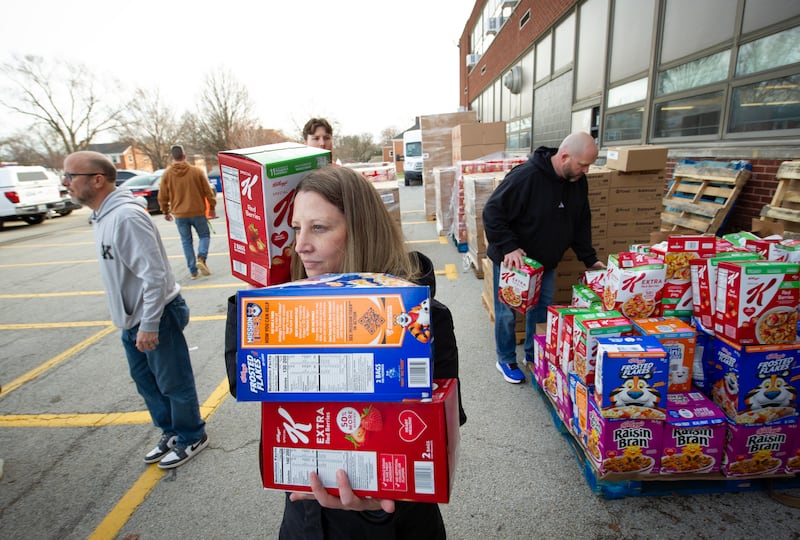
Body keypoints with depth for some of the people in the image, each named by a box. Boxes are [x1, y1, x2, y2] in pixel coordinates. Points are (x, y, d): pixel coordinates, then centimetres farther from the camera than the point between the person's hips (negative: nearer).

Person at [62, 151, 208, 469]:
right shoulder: (103, 216, 8)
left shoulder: (126, 216, -23)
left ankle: (192, 437, 27)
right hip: (132, 320, 10)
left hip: (156, 318, -10)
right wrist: (134, 322, 18)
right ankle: (171, 433, 40)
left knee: (174, 384, 7)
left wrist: (149, 325, -24)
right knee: (146, 383, 22)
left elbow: (154, 273, -27)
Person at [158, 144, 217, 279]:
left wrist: (165, 211, 17)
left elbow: (162, 196, 3)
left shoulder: (167, 174, -1)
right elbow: (208, 191, -3)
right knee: (204, 235, 15)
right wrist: (212, 207, 9)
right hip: (197, 211, -2)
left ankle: (193, 271, 9)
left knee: (186, 241, 10)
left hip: (179, 214, 2)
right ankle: (201, 258, -11)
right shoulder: (197, 171, -6)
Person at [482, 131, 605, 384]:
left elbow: (581, 223, 8)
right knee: (507, 312, 6)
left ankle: (535, 355, 35)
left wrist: (589, 258, 5)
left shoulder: (578, 181, -3)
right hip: (512, 259, -6)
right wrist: (508, 247, -30)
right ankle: (506, 361, 25)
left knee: (542, 310, 15)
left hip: (546, 261, 7)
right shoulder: (525, 175, -27)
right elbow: (492, 212, -26)